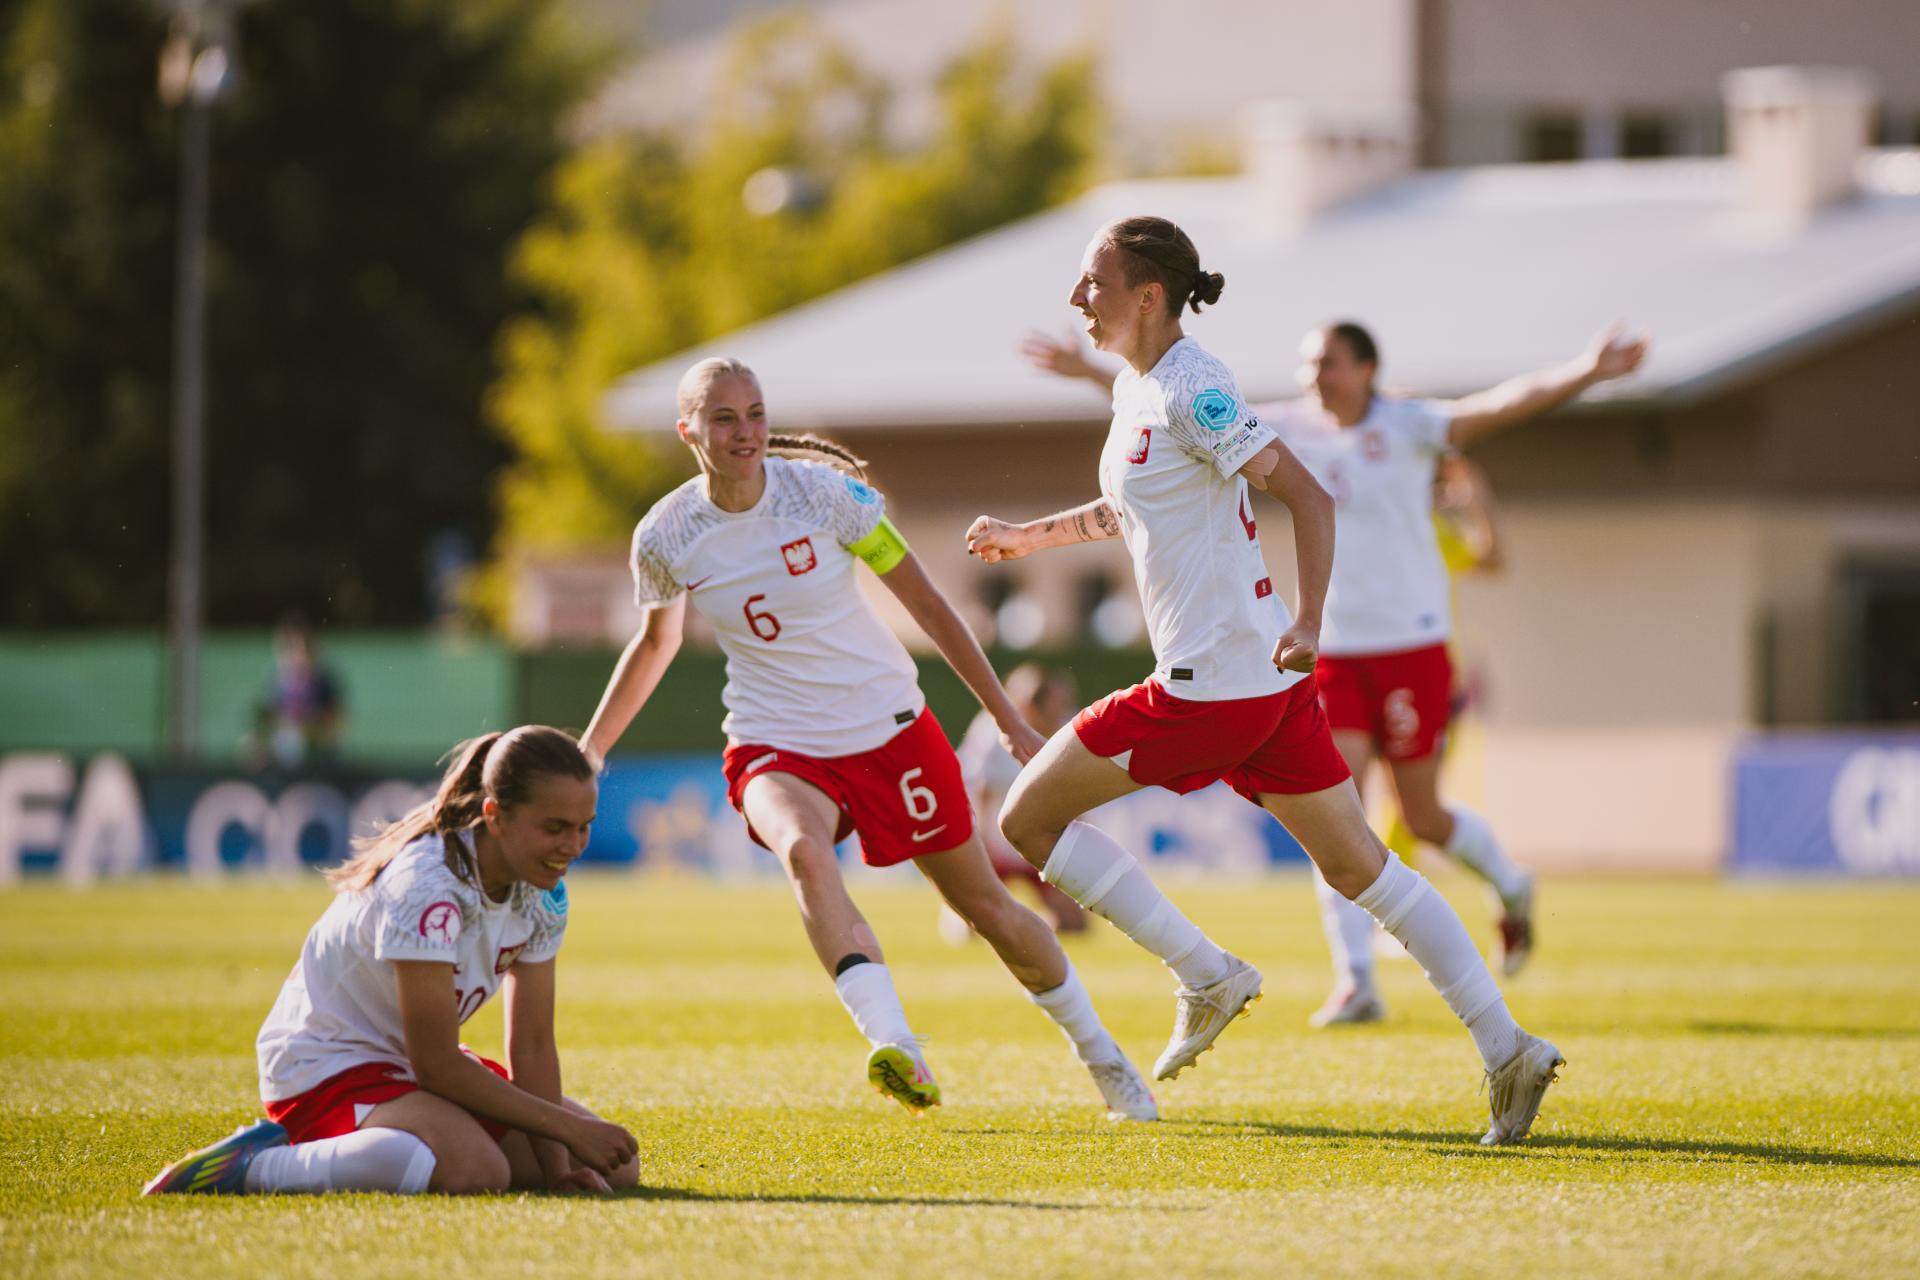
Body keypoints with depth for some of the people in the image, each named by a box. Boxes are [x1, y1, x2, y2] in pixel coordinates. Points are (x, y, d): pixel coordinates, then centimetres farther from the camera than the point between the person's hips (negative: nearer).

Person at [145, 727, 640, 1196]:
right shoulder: (427, 887, -28)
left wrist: (556, 1167, -15)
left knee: (616, 1164, 1)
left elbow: (532, 1047, -2)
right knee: (477, 1168, -38)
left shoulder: (543, 894, -3)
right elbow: (435, 1064, -25)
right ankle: (250, 1166, -20)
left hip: (413, 1067, 9)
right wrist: (568, 1127, -21)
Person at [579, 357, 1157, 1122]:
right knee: (802, 851, -36)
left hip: (888, 730, 0)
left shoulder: (823, 491, -12)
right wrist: (588, 753, 19)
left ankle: (1101, 1057, 31)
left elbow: (926, 605, -3)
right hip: (776, 749, 0)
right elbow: (657, 642, 15)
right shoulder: (665, 537, -7)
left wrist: (1008, 720, -1)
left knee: (988, 909, 7)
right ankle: (894, 1046, -48)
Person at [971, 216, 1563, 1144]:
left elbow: (1305, 493, -21)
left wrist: (1308, 623, -30)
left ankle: (1204, 977, 2)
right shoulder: (1135, 387, 14)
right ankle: (1506, 1049, 7)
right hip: (1267, 682, 10)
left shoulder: (1191, 392, -14)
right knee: (1359, 867, 11)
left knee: (1028, 818, 0)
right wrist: (1029, 537, 34)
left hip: (1212, 683, -10)